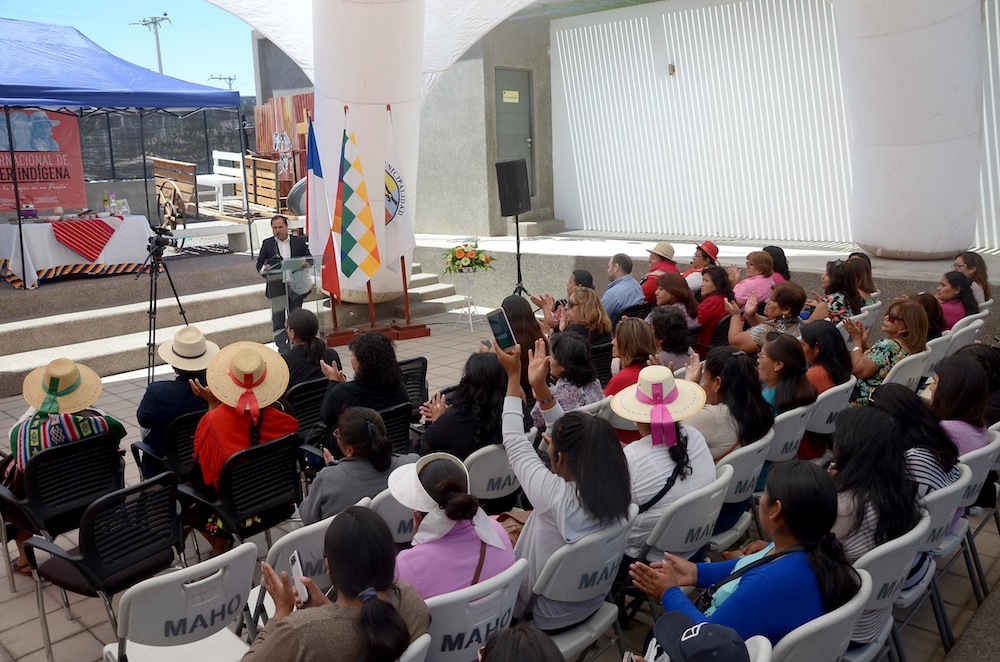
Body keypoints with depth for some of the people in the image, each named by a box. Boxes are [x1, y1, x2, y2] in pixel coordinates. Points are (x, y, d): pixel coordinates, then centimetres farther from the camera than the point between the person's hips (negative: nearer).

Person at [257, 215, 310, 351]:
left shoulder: (299, 241, 6)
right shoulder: (267, 244, 6)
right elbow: (259, 264, 7)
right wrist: (264, 268, -16)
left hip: (296, 285, 1)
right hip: (276, 286, -1)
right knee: (278, 316, -2)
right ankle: (282, 345, 3)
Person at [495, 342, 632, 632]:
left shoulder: (555, 496, -36)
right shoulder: (618, 491, -20)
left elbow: (515, 443, -21)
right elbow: (574, 438, -4)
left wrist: (513, 376, -12)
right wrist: (541, 387, -4)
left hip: (546, 616, -5)